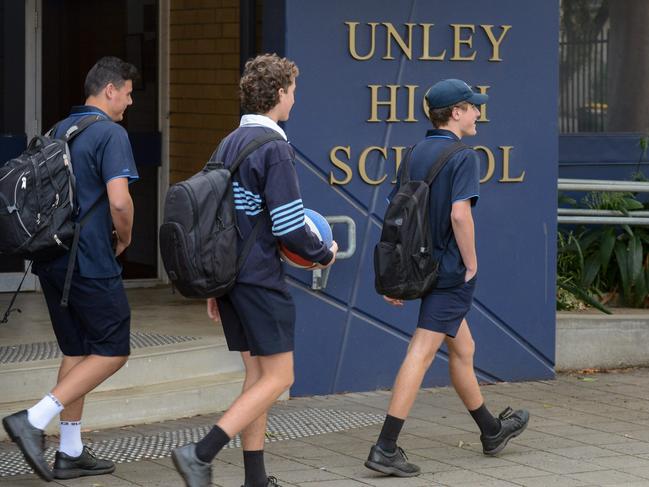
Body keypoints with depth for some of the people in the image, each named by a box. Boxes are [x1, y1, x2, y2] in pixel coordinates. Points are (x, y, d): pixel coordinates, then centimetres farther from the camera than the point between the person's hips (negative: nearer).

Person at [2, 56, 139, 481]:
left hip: (53, 257, 9)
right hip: (91, 262, -9)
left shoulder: (60, 131, 15)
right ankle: (34, 420, -11)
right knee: (113, 350, 0)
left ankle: (71, 451, 15)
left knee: (76, 351, 15)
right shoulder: (111, 134, -12)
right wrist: (124, 238, -3)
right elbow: (119, 200, -23)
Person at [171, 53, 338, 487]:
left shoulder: (229, 146, 13)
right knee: (278, 378, -3)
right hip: (261, 280, -9)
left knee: (257, 375, 13)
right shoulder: (274, 149, -14)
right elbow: (289, 227, -18)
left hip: (229, 275, 9)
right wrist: (324, 255, 0)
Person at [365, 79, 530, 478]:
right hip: (451, 271, -8)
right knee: (421, 355, -10)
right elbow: (459, 214, -24)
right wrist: (472, 265, -13)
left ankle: (492, 430, 35)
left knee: (463, 350, 20)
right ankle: (386, 448, -13)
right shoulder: (463, 156, -13)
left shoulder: (416, 155, 10)